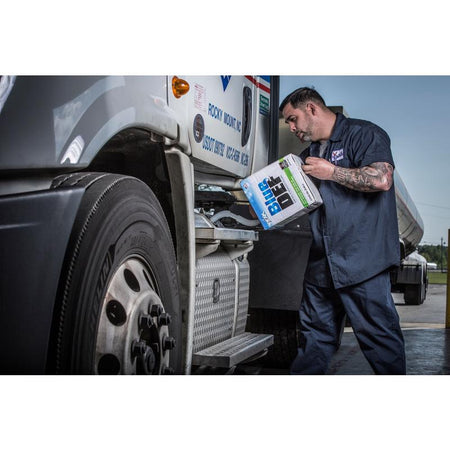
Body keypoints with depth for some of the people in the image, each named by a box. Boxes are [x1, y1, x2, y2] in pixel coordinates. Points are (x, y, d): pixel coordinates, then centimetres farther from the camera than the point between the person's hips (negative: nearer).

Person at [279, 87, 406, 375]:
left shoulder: (363, 134, -3)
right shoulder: (309, 156, 22)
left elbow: (381, 178, -20)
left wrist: (331, 172, -13)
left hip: (362, 261, -8)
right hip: (322, 263, 8)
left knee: (379, 335, -2)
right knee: (315, 338, 14)